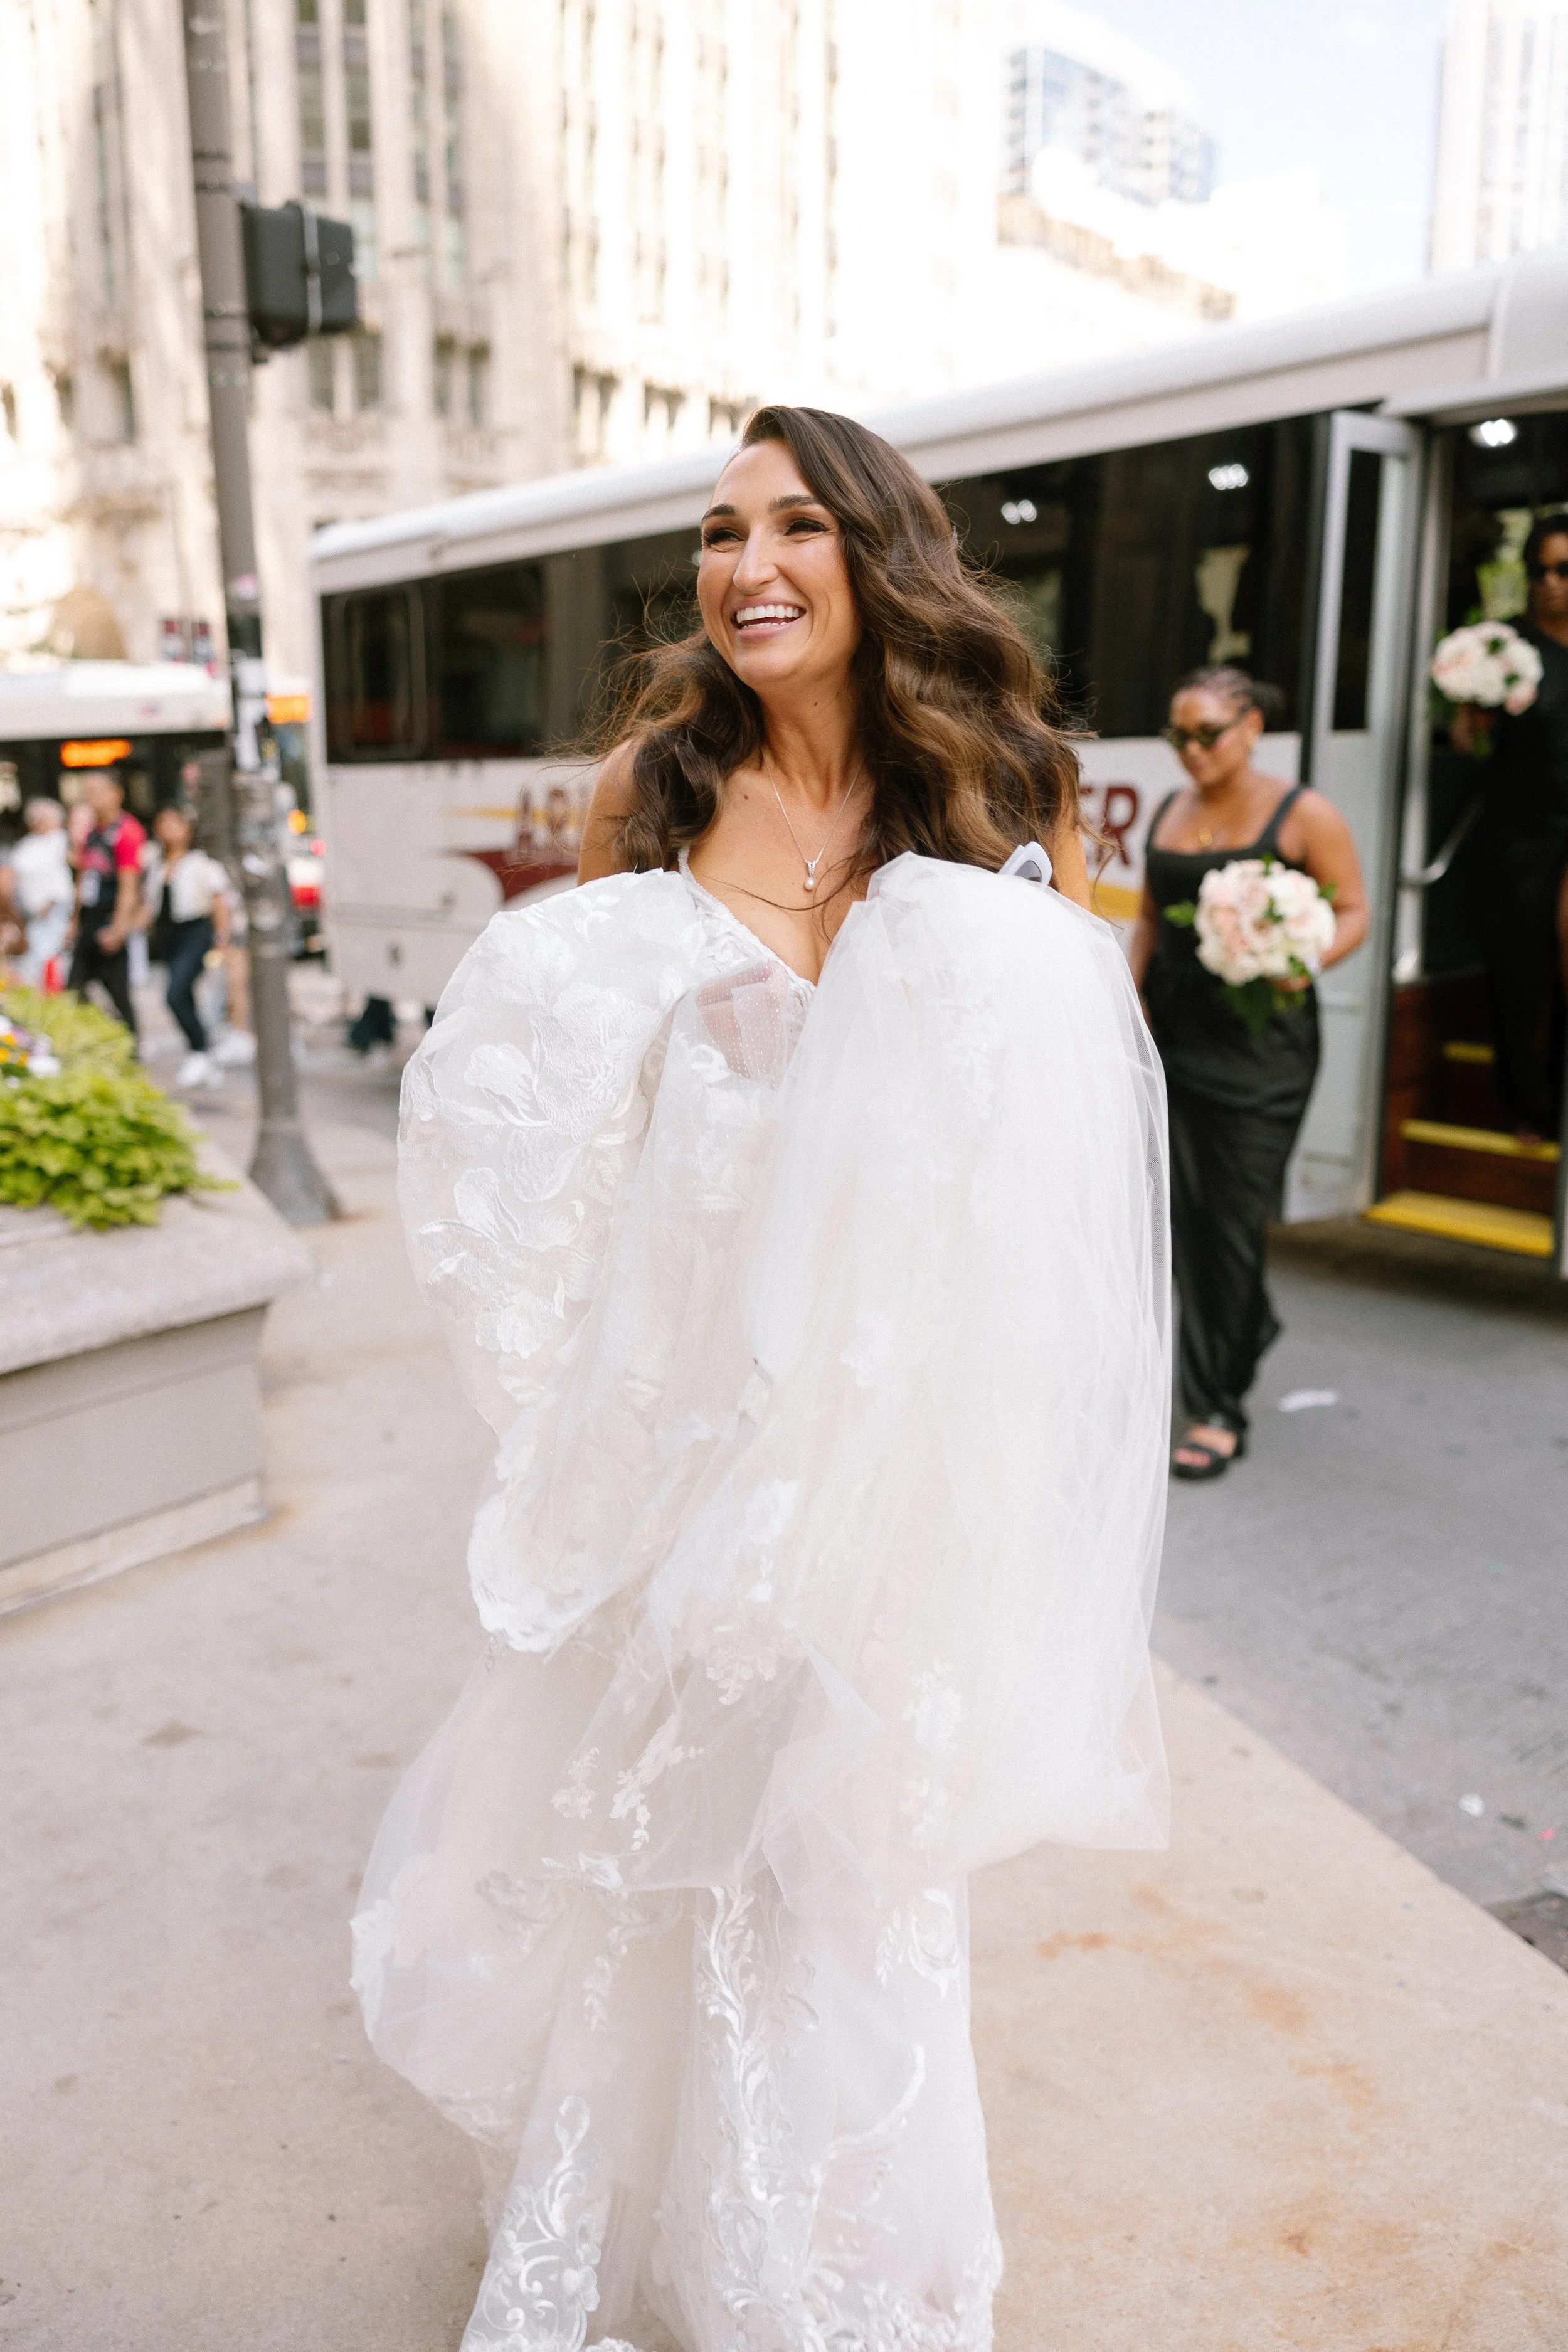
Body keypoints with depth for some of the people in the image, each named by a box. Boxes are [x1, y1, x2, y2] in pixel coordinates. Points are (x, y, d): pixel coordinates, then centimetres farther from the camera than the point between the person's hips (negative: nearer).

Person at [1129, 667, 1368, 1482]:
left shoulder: (1303, 815, -3)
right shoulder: (1170, 810, 12)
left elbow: (1354, 911, -1)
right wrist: (1131, 992, 4)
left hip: (1261, 1036, -5)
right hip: (1172, 1032, 5)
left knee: (1234, 1216, -5)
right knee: (1186, 1214, 8)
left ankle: (1218, 1413, 5)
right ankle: (1250, 1323, 39)